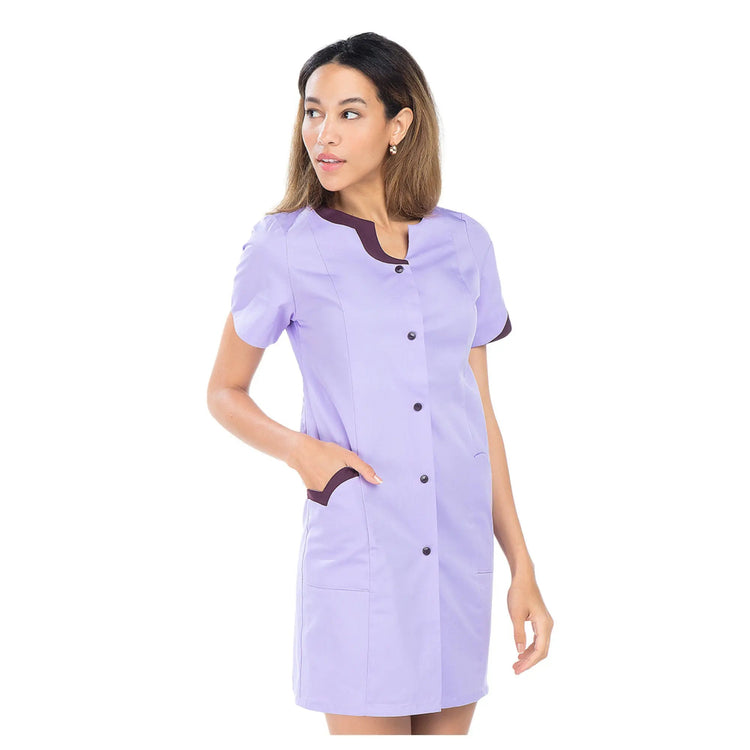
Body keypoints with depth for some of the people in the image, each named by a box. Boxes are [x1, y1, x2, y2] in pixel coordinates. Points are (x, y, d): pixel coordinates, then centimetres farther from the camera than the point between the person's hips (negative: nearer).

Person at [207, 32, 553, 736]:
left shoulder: (463, 245, 6)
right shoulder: (284, 247, -1)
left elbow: (479, 413, 11)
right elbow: (224, 393, 9)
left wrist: (522, 566, 9)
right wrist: (300, 448, -12)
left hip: (459, 552, 3)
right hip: (355, 552, -3)